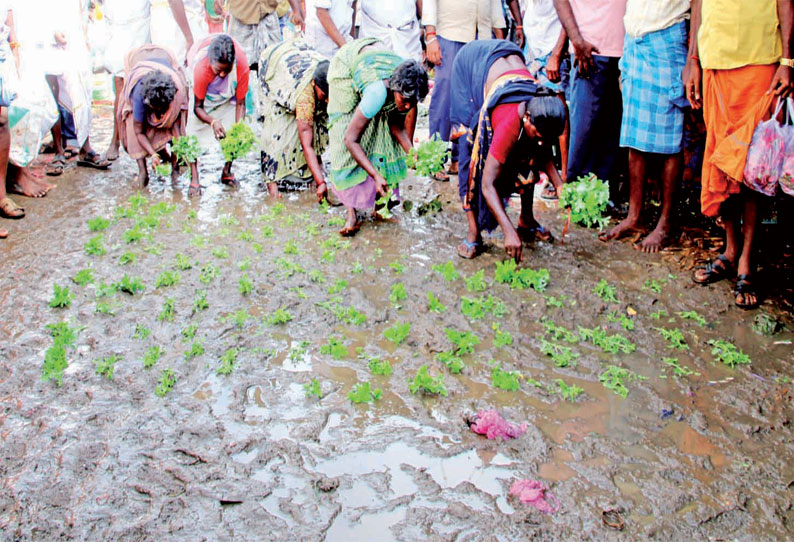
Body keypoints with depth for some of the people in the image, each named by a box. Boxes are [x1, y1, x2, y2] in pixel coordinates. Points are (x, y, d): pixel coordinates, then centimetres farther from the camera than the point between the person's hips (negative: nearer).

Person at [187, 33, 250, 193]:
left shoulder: (242, 67, -39)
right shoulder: (201, 68, -43)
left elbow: (240, 103, -26)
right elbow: (197, 106, -32)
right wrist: (213, 122, -51)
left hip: (229, 96, 2)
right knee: (192, 130, -14)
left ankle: (227, 171, 11)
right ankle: (194, 179, -6)